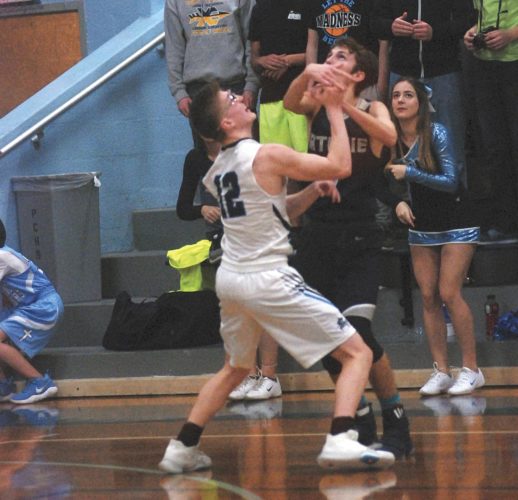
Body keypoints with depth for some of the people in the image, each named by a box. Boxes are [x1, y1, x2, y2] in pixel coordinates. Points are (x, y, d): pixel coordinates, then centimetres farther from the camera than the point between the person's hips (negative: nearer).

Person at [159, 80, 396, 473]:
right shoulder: (268, 156, -13)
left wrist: (314, 190, 9)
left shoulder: (217, 171, 11)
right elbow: (341, 166, -10)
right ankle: (341, 441, -21)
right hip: (268, 279, -8)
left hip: (231, 277, 8)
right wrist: (334, 108, -4)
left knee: (236, 368, 30)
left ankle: (182, 449, 26)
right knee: (357, 353, -3)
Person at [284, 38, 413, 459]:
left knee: (356, 330, -16)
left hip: (360, 239, -4)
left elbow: (389, 136, -25)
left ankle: (397, 423, -3)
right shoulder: (318, 107, 5)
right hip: (318, 235, 4)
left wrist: (347, 106, -40)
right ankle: (361, 420, 19)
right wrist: (307, 74, -38)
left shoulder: (371, 109, -2)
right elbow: (290, 104, -17)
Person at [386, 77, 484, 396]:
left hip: (455, 224, -5)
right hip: (421, 227, 5)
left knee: (449, 293, -13)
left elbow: (451, 181, -22)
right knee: (429, 296, -1)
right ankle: (442, 372, 1)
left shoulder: (436, 134, -18)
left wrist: (409, 173, -26)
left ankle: (471, 369, -7)